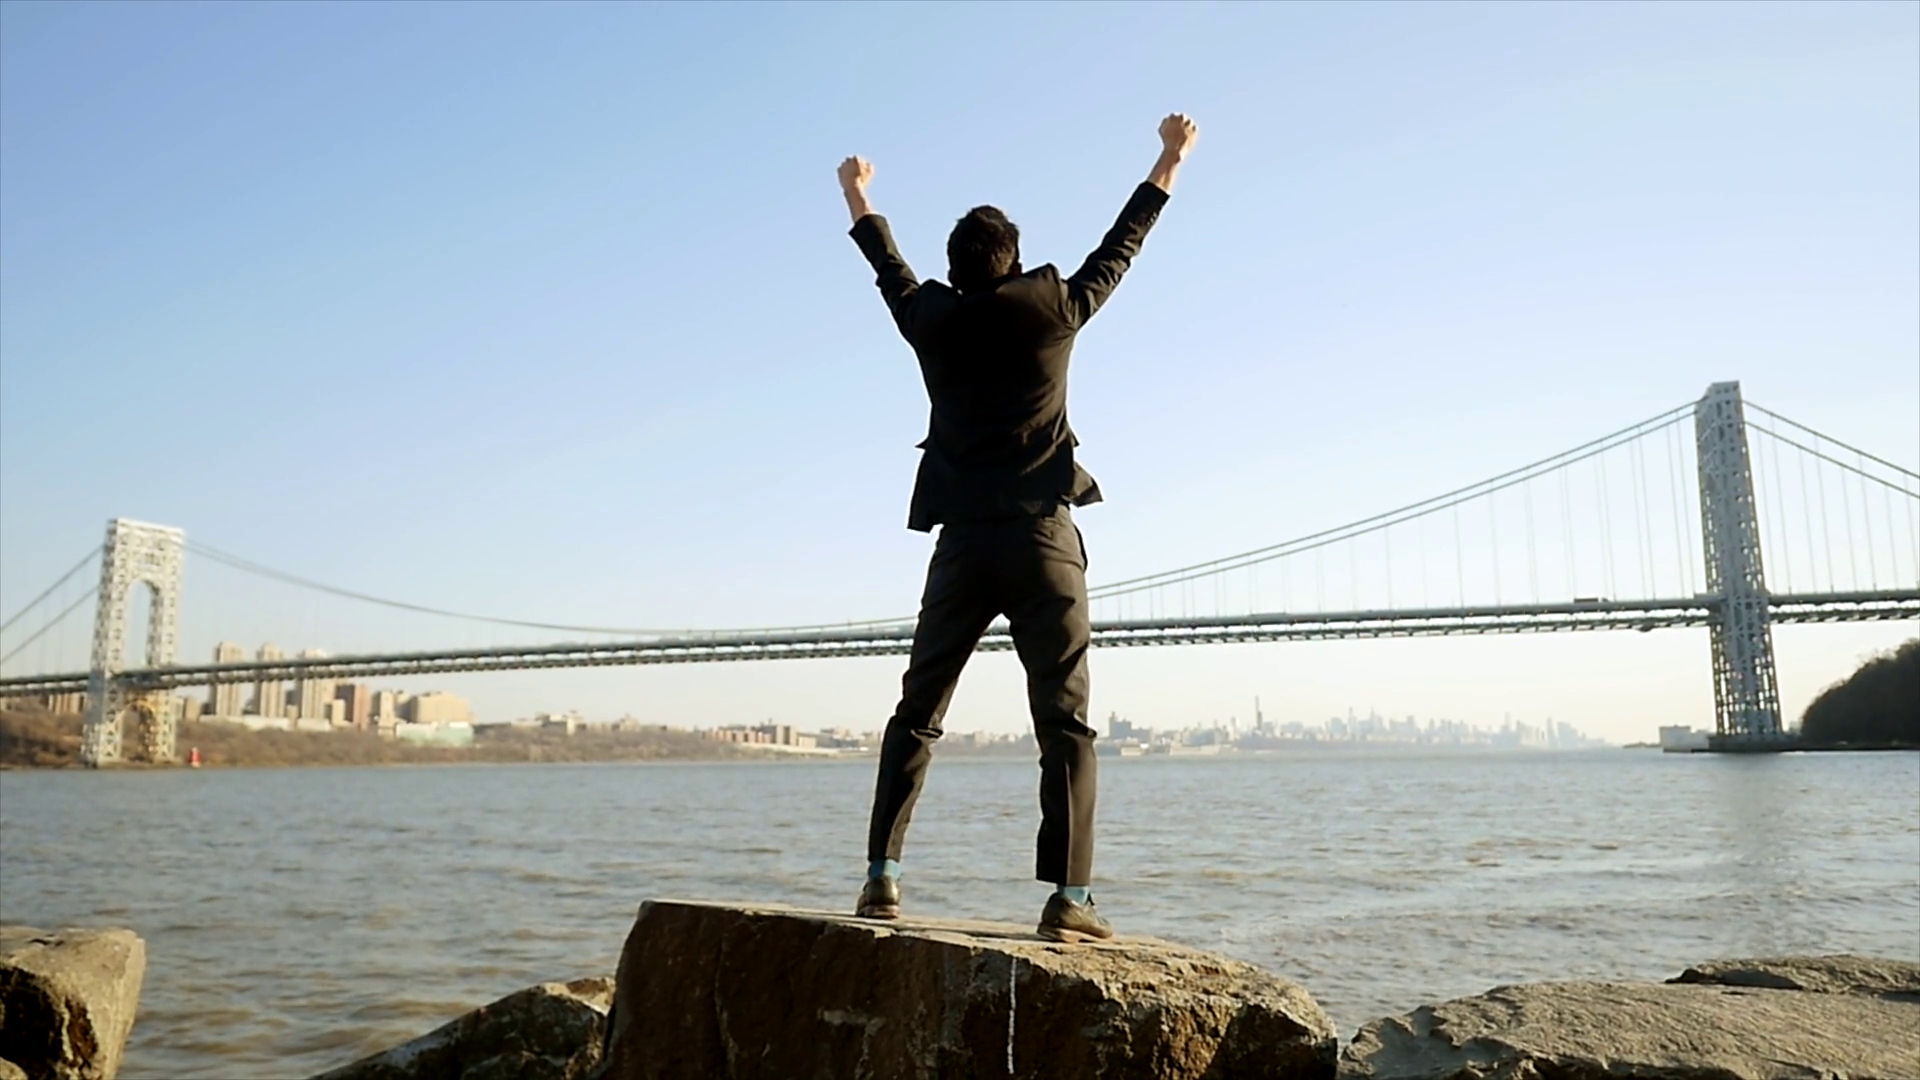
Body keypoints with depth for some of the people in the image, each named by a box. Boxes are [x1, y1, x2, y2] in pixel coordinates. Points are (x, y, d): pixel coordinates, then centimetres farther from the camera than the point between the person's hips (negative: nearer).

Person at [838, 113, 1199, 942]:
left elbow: (891, 270, 26)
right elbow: (1117, 251, 14)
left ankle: (882, 877, 7)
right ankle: (1069, 898, -7)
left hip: (962, 547, 2)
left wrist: (858, 201, 44)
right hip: (1043, 542, -2)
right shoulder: (1051, 309, 1)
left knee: (916, 717, 12)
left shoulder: (930, 320, 7)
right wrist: (1168, 163, 27)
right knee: (1065, 725, -1)